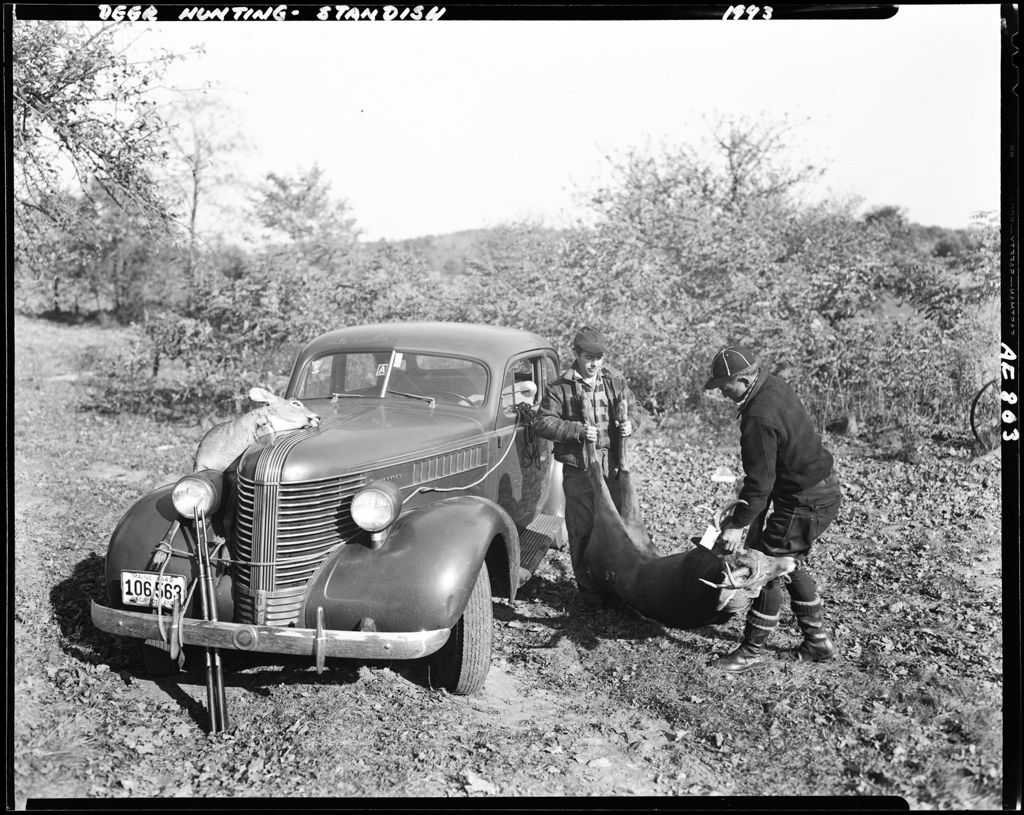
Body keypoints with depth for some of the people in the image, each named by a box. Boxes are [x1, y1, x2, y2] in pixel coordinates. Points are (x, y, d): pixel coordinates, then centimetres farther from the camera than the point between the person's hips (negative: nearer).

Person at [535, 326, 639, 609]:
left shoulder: (615, 382, 8)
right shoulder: (561, 388, -5)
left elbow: (633, 410, 17)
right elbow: (542, 422, -10)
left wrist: (630, 423, -6)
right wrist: (577, 430, -21)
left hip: (612, 468, 4)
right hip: (579, 471, -4)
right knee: (583, 531, -1)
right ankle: (590, 592, 9)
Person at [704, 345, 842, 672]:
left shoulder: (759, 418, -27)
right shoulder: (775, 386, 5)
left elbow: (760, 481, -24)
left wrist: (738, 524, -16)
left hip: (806, 502, -10)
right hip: (822, 490, 10)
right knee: (790, 563, 21)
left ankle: (752, 651, 10)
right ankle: (817, 641, 31)